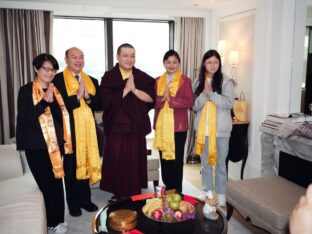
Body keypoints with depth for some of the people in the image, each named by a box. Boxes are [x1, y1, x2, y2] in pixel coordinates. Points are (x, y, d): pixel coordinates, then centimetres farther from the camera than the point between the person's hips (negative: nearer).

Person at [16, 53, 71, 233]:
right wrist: (44, 101, -22)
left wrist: (52, 101, -13)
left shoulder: (55, 90, 11)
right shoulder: (26, 91, -5)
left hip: (55, 144, 5)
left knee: (57, 182, 8)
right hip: (37, 146, -4)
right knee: (47, 184, 2)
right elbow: (24, 118, -14)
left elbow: (62, 116, 5)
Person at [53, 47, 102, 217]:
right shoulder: (58, 79, -5)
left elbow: (99, 105, 5)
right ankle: (73, 203, 21)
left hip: (88, 130, 4)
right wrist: (77, 96, -19)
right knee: (71, 167, 7)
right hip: (69, 130, -4)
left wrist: (88, 96, -12)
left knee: (86, 164, 13)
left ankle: (85, 199, 27)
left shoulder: (92, 81, 10)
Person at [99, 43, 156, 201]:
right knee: (116, 162, 4)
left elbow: (151, 97, -4)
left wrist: (134, 89, -14)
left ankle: (135, 196, 20)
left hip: (136, 127, 1)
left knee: (135, 162, 5)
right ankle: (117, 194, 22)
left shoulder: (142, 77, 5)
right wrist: (126, 89, -13)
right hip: (116, 127, -1)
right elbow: (107, 100, -12)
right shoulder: (108, 77, 0)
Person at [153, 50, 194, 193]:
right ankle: (167, 192, 21)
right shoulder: (157, 81, 11)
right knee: (164, 160, 8)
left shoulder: (185, 80, 0)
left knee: (177, 160, 2)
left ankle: (177, 193, 15)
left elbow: (189, 102, -9)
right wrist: (162, 98, -14)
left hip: (178, 126, -3)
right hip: (161, 126, 3)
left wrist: (171, 99, -17)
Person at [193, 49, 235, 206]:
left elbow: (229, 103, -13)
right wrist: (205, 93, -15)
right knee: (205, 162, 15)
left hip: (221, 129, -4)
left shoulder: (226, 81, -5)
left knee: (220, 162, 6)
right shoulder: (198, 82, 6)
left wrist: (211, 93, -19)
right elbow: (195, 106, 1)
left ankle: (220, 193, 19)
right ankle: (206, 190, 30)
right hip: (203, 128, 4)